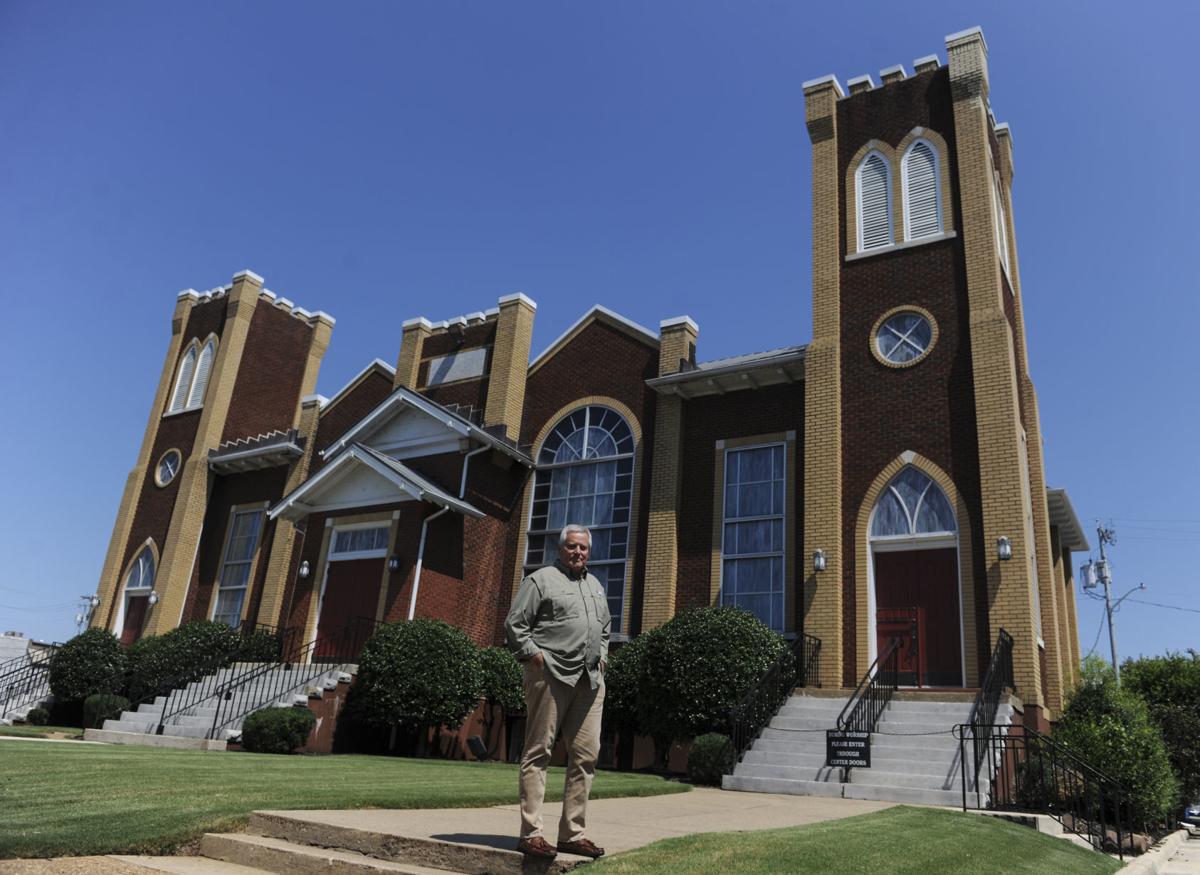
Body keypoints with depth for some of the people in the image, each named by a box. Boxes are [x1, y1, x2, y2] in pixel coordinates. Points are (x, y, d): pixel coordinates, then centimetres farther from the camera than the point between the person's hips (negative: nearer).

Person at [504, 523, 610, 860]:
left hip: (590, 680, 7)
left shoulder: (596, 586, 22)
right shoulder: (541, 579, 1)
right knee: (539, 752, -3)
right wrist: (534, 654, -11)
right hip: (551, 675, -7)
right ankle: (530, 834, 1)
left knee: (585, 755, 5)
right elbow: (514, 624, -3)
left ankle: (572, 834, 13)